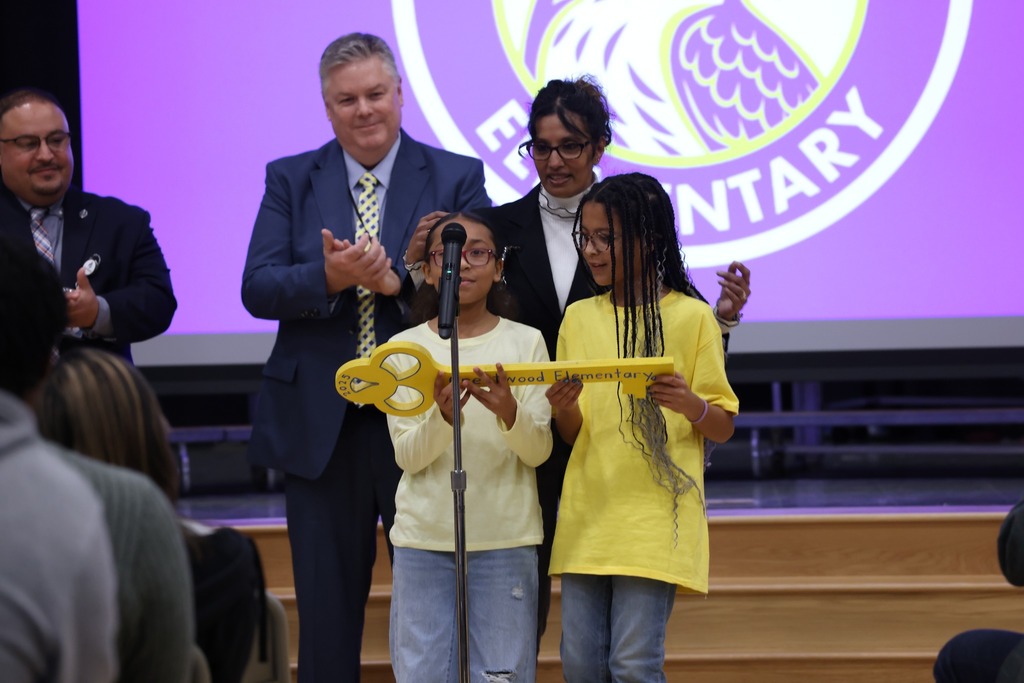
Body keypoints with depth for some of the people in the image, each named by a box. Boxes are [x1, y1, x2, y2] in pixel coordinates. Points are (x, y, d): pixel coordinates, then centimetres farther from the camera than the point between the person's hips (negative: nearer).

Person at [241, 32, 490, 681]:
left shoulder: (457, 178, 3)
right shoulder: (290, 180, 6)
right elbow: (257, 288, -3)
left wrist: (397, 281, -22)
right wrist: (330, 277, -21)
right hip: (320, 426, 1)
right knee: (327, 609, 7)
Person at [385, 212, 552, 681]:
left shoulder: (525, 342, 3)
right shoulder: (406, 347, 4)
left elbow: (538, 451, -3)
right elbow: (407, 456, -4)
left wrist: (508, 413, -24)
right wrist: (444, 415, -23)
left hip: (505, 537, -1)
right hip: (423, 538, 1)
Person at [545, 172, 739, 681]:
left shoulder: (690, 317, -1)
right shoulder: (578, 319, 11)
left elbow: (723, 427, 0)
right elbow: (570, 435, 11)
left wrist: (689, 405, -21)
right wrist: (563, 409, -11)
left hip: (655, 519, -4)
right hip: (587, 517, 4)